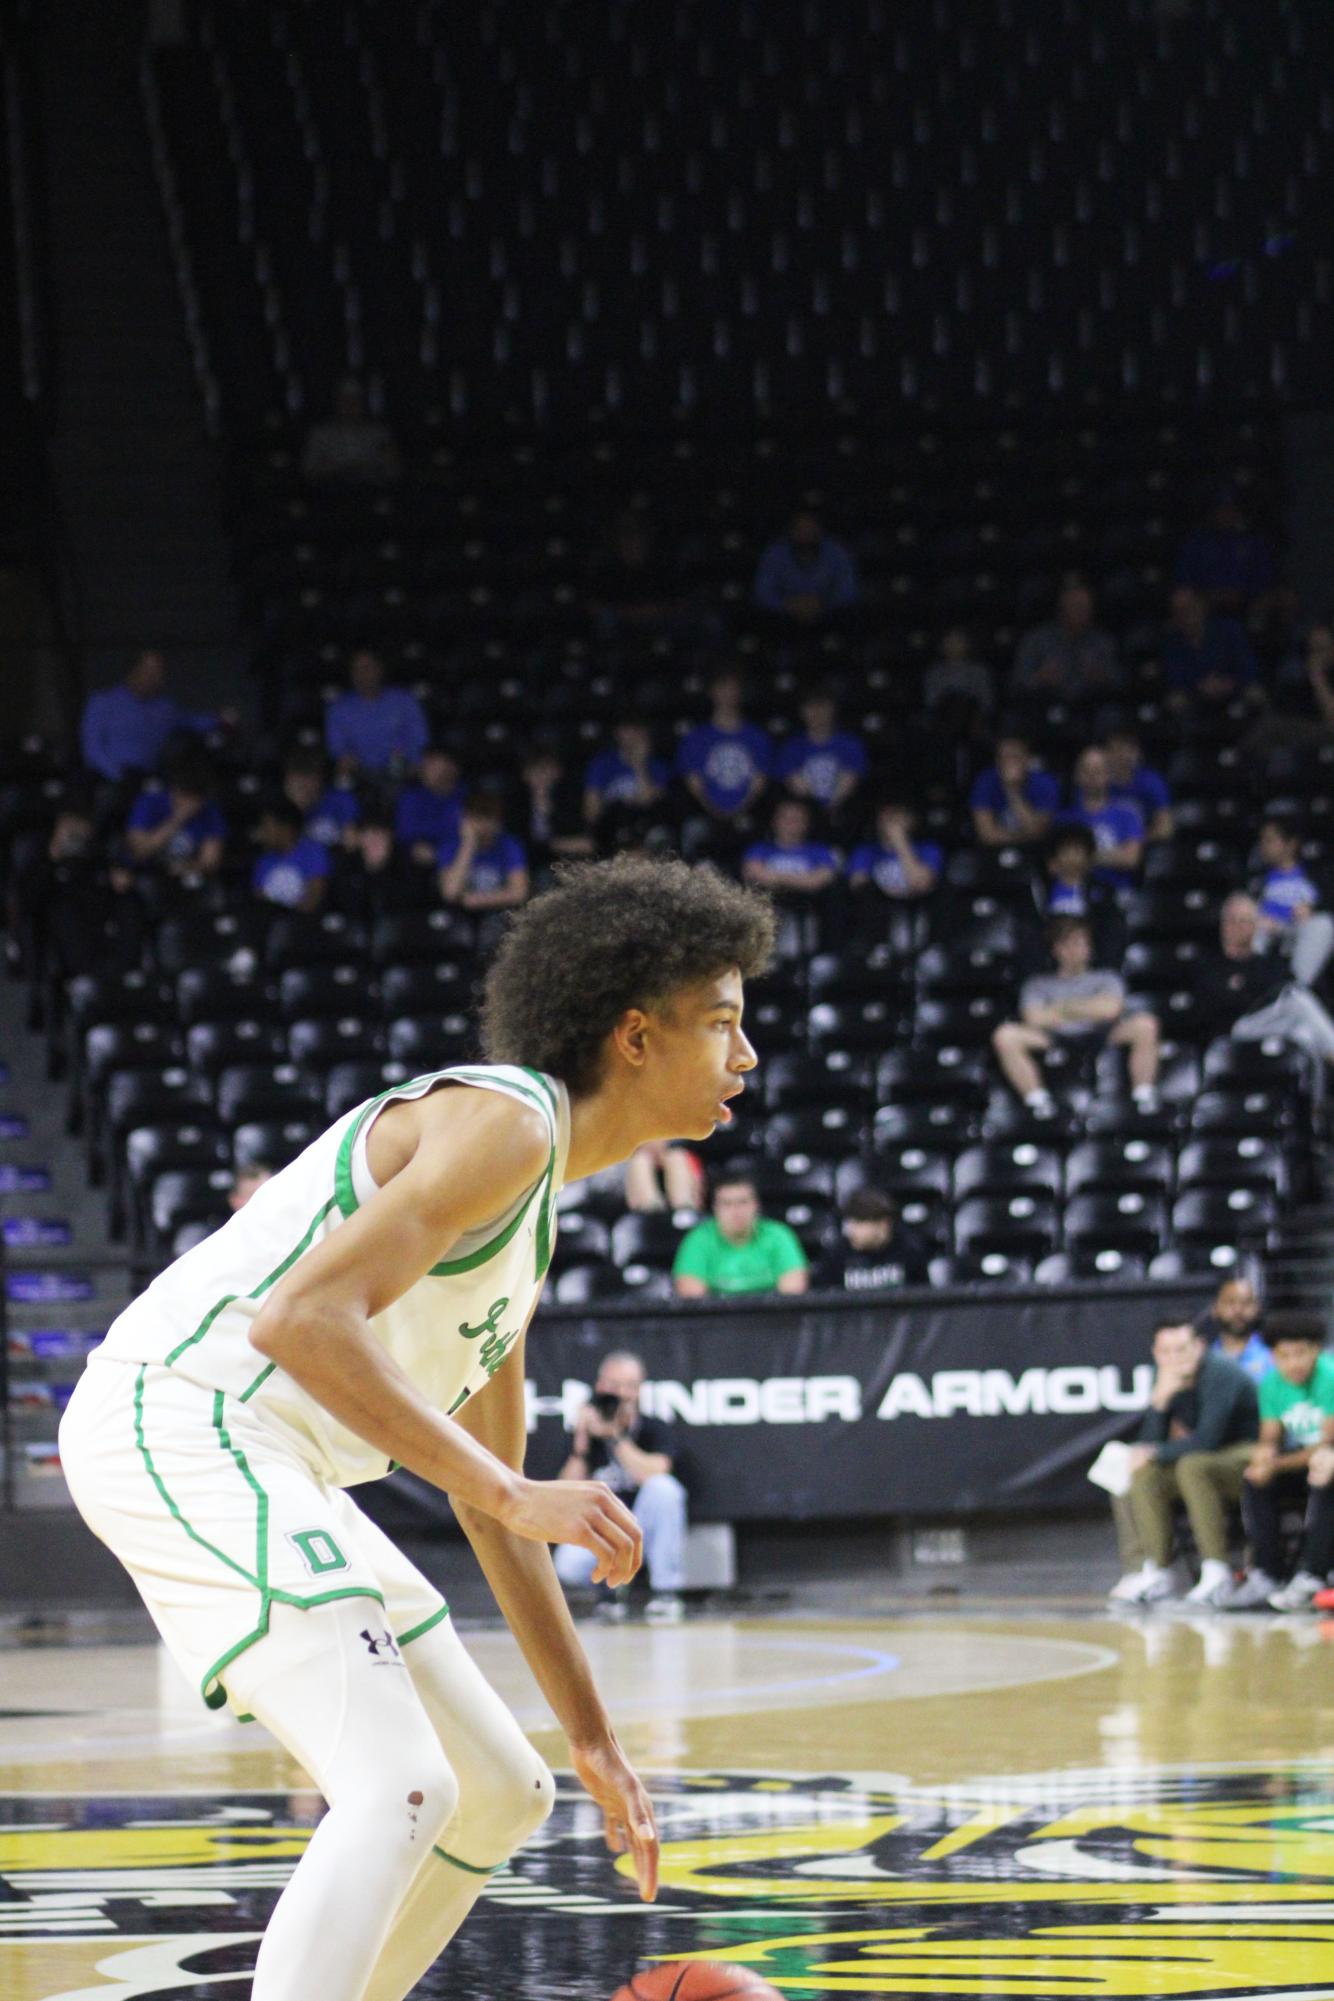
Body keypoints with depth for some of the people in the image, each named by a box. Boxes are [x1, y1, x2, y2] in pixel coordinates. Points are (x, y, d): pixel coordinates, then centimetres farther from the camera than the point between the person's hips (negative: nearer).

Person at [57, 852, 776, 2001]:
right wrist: (514, 1495, -24)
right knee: (401, 1790, -24)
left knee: (501, 1799, 14)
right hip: (178, 1421, -10)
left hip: (259, 1467, 10)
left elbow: (486, 1498, 26)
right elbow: (301, 1320, -25)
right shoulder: (502, 1122, -12)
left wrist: (592, 1736, 24)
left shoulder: (535, 1210, 20)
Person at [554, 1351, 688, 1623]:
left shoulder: (654, 1430, -2)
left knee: (662, 1486, -31)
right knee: (569, 1566, -32)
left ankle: (665, 1593, -20)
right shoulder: (586, 1436, 4)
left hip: (643, 1535, -1)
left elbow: (654, 1474, -23)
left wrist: (614, 1437, -20)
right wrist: (581, 1445, -14)